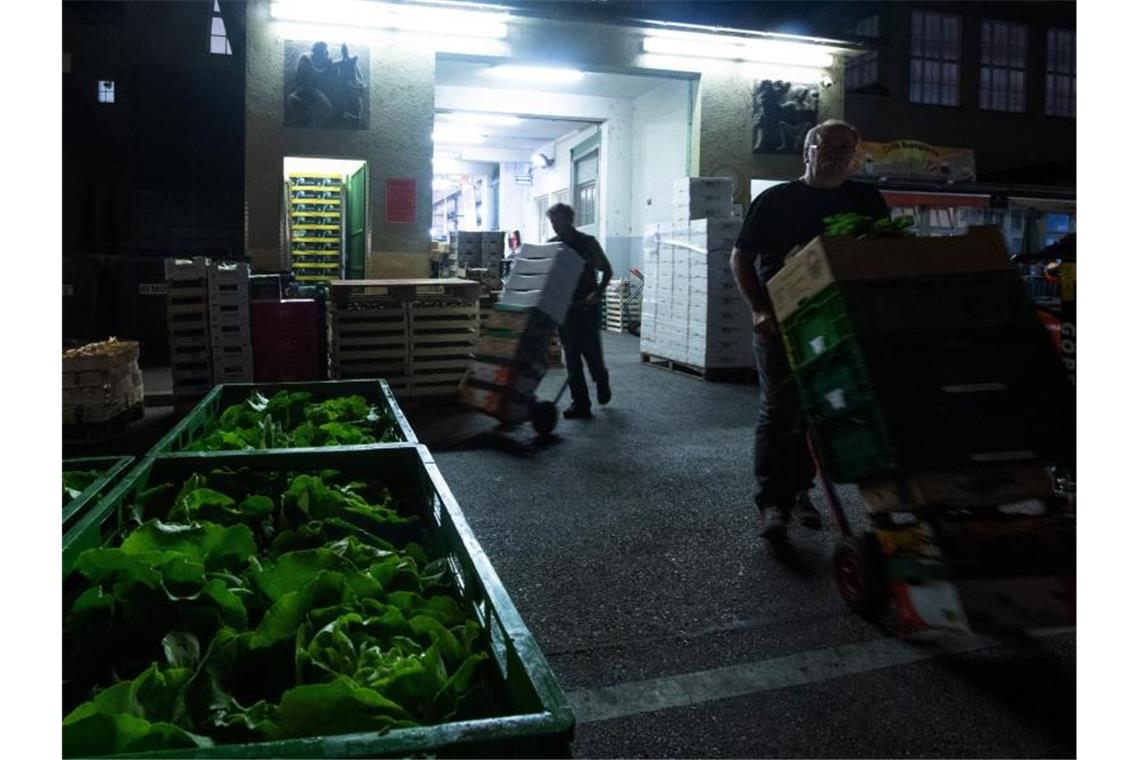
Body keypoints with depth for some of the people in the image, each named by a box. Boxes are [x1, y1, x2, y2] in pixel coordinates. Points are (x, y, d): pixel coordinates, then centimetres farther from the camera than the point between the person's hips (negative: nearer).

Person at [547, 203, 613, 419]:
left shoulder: (587, 243, -5)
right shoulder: (551, 245, 6)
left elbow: (607, 271, -2)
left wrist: (597, 293, -17)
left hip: (587, 307, -3)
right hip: (564, 307, 3)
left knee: (591, 352, 0)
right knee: (571, 357, 1)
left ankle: (601, 382, 32)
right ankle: (580, 404, 5)